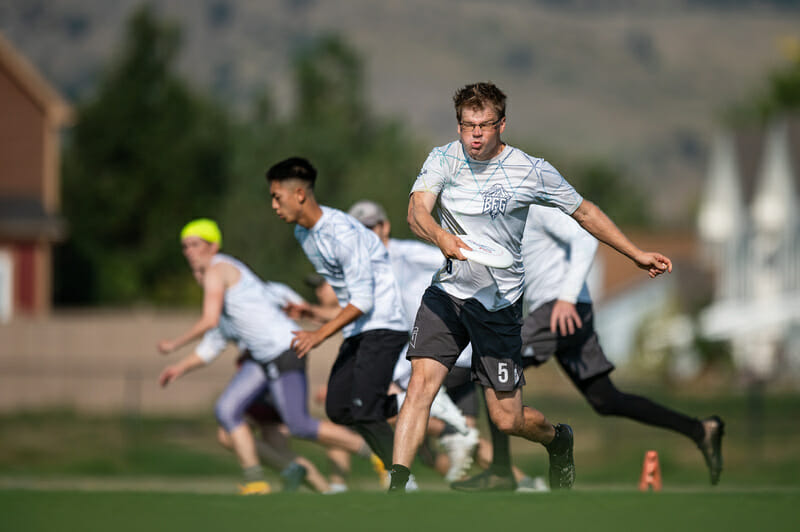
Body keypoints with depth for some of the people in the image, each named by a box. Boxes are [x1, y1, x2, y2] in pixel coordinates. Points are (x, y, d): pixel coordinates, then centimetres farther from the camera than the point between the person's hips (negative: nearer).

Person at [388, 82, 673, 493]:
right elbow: (417, 210, -19)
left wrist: (637, 254, 7)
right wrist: (439, 236, -41)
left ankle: (558, 440, 36)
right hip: (447, 293, 2)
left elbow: (584, 212, 6)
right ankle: (396, 487, -18)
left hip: (499, 305, -2)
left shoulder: (532, 171, -8)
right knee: (421, 382, -19)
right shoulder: (443, 159, -4)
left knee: (507, 420, 1)